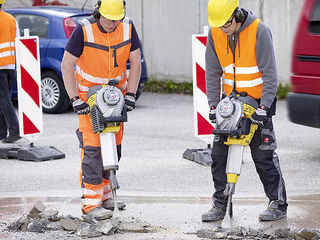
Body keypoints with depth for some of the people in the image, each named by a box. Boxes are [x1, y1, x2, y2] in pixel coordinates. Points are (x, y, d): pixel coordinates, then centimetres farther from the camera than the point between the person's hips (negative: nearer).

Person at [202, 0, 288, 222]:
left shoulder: (259, 31, -17)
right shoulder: (215, 33, -3)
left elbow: (270, 73, -16)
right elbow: (212, 73, 4)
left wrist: (263, 107, -21)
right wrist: (213, 106, -4)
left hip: (257, 101, -5)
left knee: (264, 154, -4)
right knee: (219, 153, 2)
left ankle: (278, 203, 8)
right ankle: (219, 205, 12)